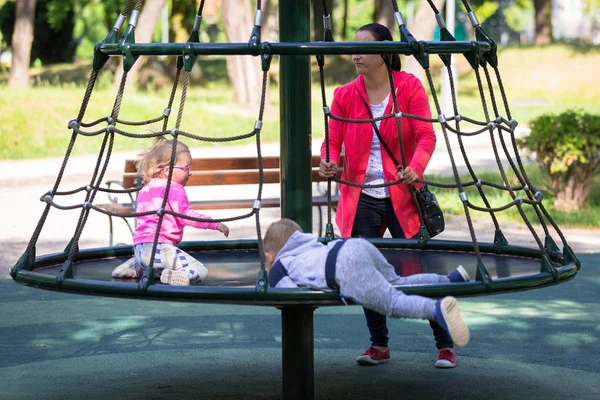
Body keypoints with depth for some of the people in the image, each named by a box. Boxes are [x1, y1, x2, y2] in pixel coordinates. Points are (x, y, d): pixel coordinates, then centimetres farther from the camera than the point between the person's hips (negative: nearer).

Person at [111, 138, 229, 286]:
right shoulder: (174, 189, -4)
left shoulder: (144, 189, 23)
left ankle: (134, 267, 15)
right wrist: (215, 224, -11)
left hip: (139, 248, 9)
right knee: (200, 271, -14)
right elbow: (185, 215, -13)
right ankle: (171, 276, -35)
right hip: (159, 248, -9)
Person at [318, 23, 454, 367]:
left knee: (419, 270, -5)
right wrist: (329, 163, -21)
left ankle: (445, 345, 6)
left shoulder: (410, 87, -4)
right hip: (361, 198, 3)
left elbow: (426, 135, -10)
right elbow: (333, 140, 1)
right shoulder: (345, 95, 3)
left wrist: (416, 167, -28)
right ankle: (379, 345, 19)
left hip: (401, 194, -3)